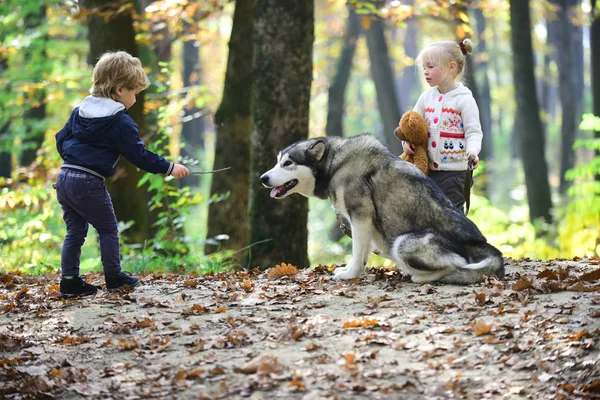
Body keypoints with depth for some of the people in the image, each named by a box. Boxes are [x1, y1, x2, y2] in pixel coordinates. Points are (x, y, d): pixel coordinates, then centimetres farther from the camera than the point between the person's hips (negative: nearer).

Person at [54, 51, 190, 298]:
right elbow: (139, 155, -8)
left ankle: (69, 281, 10)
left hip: (64, 177, 7)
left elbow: (61, 140, 19)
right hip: (89, 184, -7)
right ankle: (114, 278, 14)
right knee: (108, 229, 9)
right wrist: (169, 168, -1)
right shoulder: (120, 121, -9)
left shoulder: (80, 111, 14)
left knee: (75, 231, 12)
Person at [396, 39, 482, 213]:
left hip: (454, 172, -6)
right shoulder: (426, 97, 9)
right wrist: (407, 140, -6)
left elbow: (473, 132, -10)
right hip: (428, 170, 6)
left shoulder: (464, 100, -8)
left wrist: (472, 151, -30)